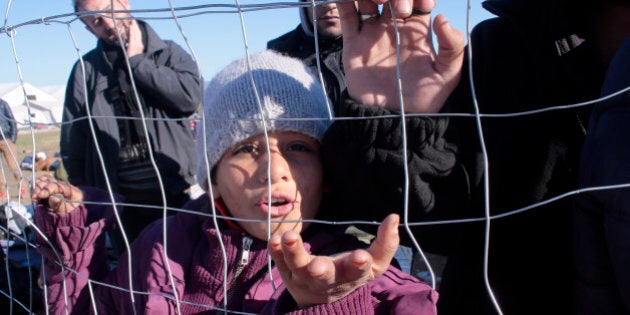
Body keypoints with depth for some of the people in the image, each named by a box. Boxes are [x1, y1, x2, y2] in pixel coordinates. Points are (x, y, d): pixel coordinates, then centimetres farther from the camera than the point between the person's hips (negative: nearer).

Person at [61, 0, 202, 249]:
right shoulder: (86, 70, 7)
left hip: (176, 194, -1)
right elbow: (71, 147, 10)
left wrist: (137, 61, -10)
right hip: (121, 201, 1)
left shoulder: (168, 53, 5)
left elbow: (191, 96, -16)